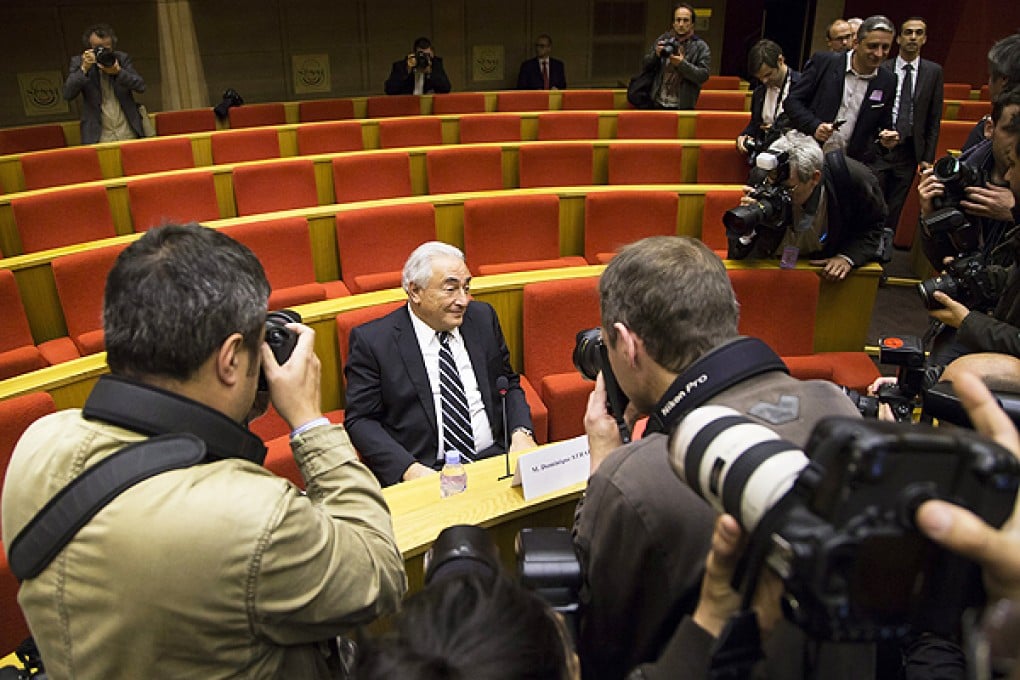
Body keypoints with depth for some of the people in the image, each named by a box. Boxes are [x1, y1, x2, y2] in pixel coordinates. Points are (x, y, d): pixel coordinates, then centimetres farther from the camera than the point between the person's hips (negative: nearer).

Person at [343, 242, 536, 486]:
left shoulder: (483, 317, 11)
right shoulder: (371, 340, -2)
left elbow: (509, 385, 19)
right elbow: (360, 420, -2)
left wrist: (521, 432, -1)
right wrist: (409, 468, -17)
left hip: (493, 458, 5)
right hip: (427, 473, -4)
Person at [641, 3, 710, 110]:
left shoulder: (701, 47, -1)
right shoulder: (662, 40, 8)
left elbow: (703, 76, -9)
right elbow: (645, 67, 10)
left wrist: (682, 64, -21)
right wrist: (656, 54, -10)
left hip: (683, 107, -2)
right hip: (658, 104, 3)